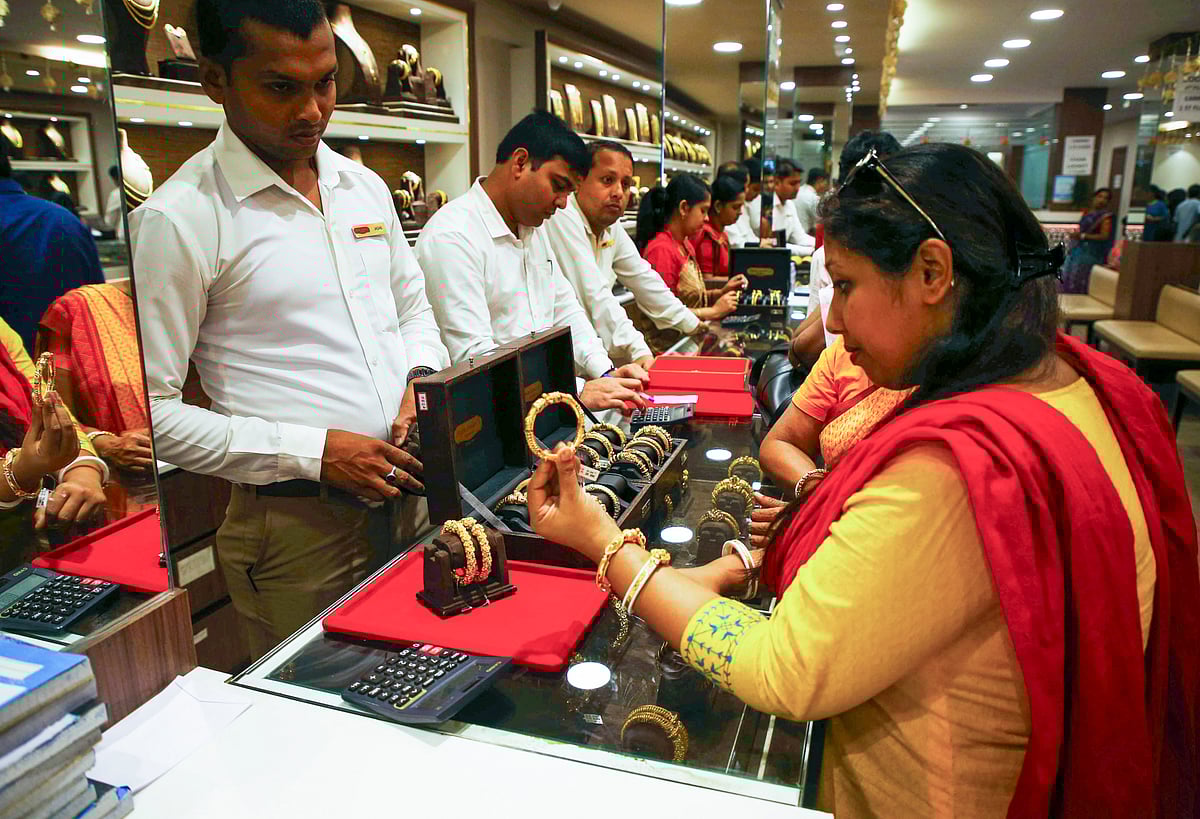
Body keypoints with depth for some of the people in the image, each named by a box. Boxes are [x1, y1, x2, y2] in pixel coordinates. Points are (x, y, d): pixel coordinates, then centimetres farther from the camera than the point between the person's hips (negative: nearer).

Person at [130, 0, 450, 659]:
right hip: (299, 525, -5)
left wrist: (422, 377, -2)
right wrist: (314, 453, -18)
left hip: (410, 494, 6)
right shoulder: (178, 219, -12)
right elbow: (150, 412, -13)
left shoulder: (365, 187, 8)